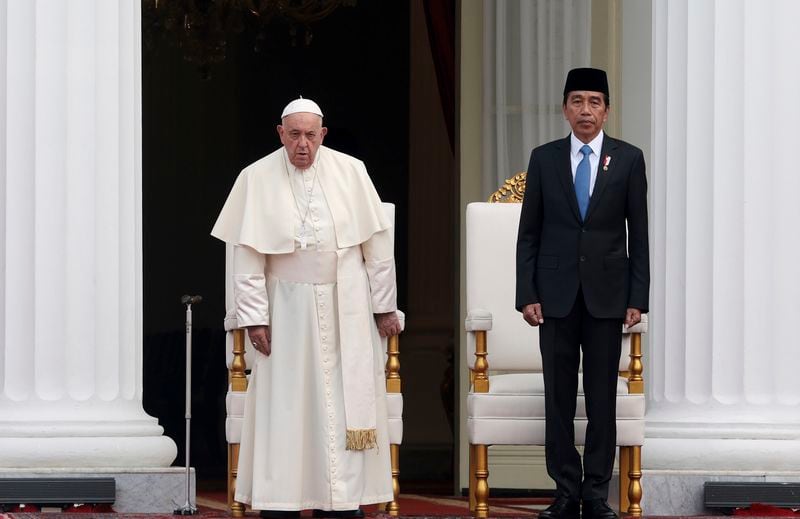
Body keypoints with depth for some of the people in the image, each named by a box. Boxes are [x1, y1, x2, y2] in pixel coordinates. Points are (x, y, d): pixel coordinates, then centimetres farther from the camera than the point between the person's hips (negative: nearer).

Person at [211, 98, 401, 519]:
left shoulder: (350, 172, -1)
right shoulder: (257, 179, -5)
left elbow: (377, 243, 3)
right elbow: (248, 257, -4)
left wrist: (384, 306, 2)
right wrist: (254, 317, -7)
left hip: (347, 306, 1)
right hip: (289, 307, -1)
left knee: (346, 402, 1)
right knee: (286, 403, -1)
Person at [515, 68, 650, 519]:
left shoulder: (628, 159, 3)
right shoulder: (544, 159, 6)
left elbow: (639, 233, 3)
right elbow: (529, 232, 6)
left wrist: (638, 297, -3)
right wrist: (527, 294, -2)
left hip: (606, 293, -1)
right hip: (556, 294, 1)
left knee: (603, 397, 1)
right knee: (559, 397, 2)